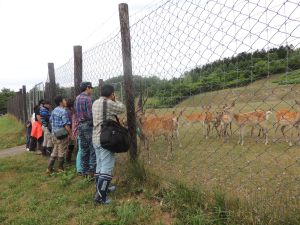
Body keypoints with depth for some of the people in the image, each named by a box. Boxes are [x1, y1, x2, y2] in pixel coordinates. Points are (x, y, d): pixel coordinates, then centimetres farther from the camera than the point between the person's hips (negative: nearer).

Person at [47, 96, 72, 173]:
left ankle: (49, 168, 18)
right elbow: (66, 125, -20)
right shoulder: (63, 111, -17)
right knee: (61, 152, 5)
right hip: (62, 134, -8)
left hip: (54, 133, 8)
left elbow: (51, 121, 17)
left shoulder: (54, 111, 9)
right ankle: (60, 168, 16)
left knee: (55, 151, 16)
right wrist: (70, 133, -12)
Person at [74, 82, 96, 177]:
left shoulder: (77, 98, 13)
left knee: (84, 149, 12)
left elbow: (76, 113, 15)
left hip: (80, 125, 8)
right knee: (93, 149, -3)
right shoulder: (87, 99, -12)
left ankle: (85, 171, 18)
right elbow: (91, 114, -17)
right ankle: (92, 171, -2)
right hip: (88, 125, -8)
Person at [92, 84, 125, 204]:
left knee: (100, 165, 19)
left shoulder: (95, 103, 10)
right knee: (107, 168, -4)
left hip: (96, 139, 9)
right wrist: (115, 100, 12)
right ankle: (100, 196, -1)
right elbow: (122, 109, -1)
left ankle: (101, 189, 33)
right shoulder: (109, 103, -15)